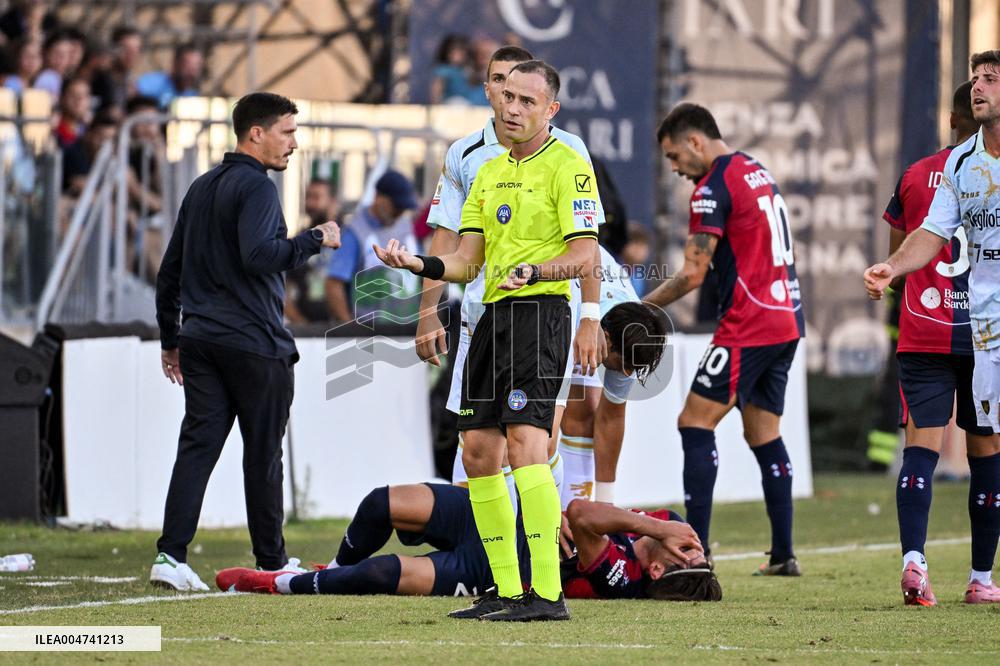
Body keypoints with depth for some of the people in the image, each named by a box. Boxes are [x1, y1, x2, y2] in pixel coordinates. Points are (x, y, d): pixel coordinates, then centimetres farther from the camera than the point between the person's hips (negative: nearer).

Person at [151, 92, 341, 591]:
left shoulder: (201, 188, 18)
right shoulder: (256, 187, -9)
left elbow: (169, 272, 22)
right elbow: (258, 255, -25)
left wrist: (171, 339, 27)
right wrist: (314, 239, -13)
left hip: (201, 340, 7)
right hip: (254, 343, -7)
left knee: (197, 446, 0)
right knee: (263, 454, 3)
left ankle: (171, 554, -12)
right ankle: (272, 562, 10)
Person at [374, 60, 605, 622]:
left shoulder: (567, 165, -5)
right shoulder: (490, 173, 20)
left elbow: (585, 257, -13)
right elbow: (467, 263, 16)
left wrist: (533, 271, -31)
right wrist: (417, 264, -3)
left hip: (541, 313, -9)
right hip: (494, 316, 9)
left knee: (525, 443, -19)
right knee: (479, 452, 5)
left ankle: (549, 593, -23)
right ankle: (507, 591, 12)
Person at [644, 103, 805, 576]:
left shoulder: (713, 187, -11)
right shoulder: (759, 172, 16)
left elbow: (693, 273, -14)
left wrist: (640, 309, -3)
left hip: (747, 325, -9)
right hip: (787, 321, 9)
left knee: (696, 424, -8)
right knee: (764, 434, 13)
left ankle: (696, 550, -15)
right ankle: (783, 555, 11)